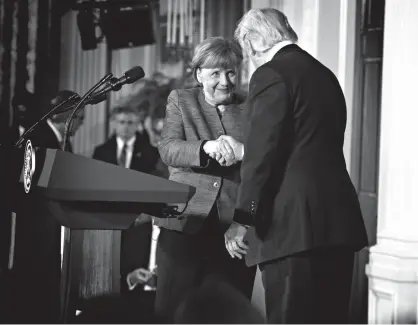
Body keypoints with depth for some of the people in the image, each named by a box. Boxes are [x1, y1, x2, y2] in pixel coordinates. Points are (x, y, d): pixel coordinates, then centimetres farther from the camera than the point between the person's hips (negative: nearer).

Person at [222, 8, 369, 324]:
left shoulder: (271, 75, -7)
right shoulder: (324, 75, 18)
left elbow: (265, 153, -14)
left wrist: (243, 220, -11)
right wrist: (245, 152, 35)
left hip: (295, 223, -8)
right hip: (338, 218, 8)